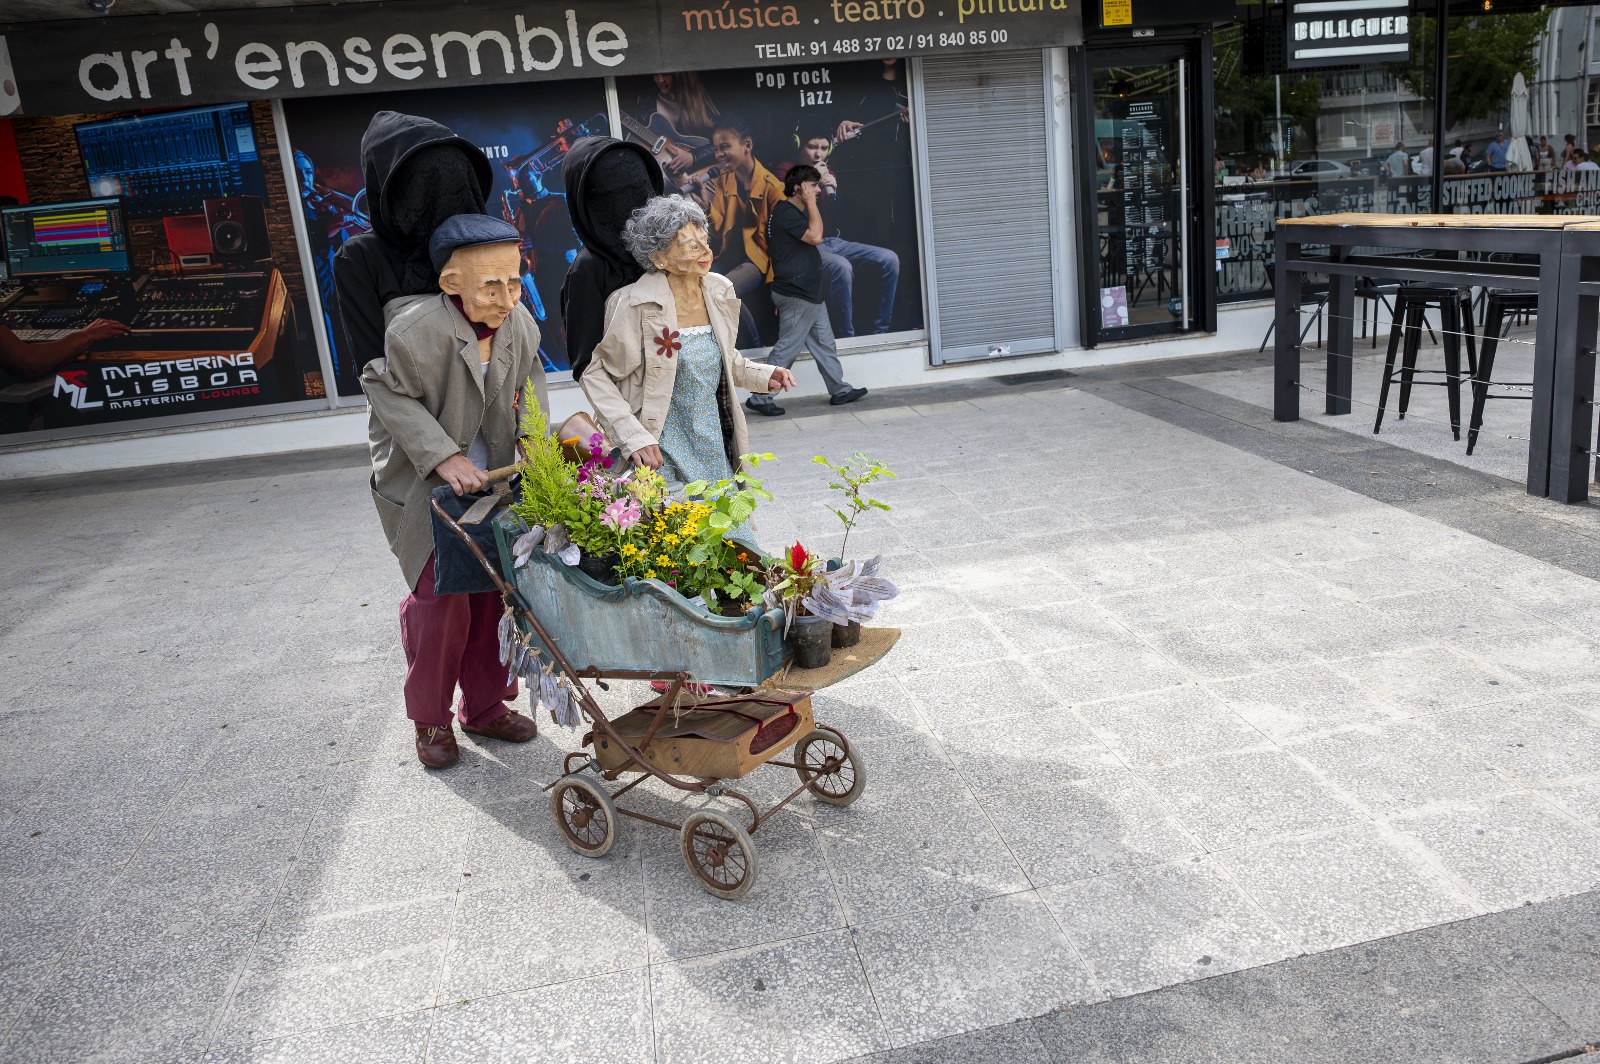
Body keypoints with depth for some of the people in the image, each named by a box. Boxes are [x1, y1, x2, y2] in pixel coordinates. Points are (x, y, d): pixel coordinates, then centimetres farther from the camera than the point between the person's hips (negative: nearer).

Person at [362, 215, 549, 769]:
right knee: (441, 599, -7)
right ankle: (430, 719, 15)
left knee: (492, 591, 8)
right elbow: (388, 393, -16)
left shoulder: (518, 323, -6)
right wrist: (441, 457, -24)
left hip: (488, 479, 6)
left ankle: (485, 706, 26)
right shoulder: (417, 328, -25)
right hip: (421, 485, -5)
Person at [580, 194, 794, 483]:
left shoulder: (719, 291, 2)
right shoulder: (637, 305, -16)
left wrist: (764, 376, 2)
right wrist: (633, 437, -19)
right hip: (662, 451, -6)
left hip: (716, 445, 6)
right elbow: (596, 376, -11)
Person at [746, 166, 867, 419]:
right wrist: (810, 202, -21)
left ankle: (840, 390, 24)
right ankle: (759, 398, 3)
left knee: (824, 343, 15)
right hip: (796, 296, -11)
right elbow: (815, 236, -27)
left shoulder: (796, 212, 16)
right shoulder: (786, 213, -17)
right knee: (786, 349, -5)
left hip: (809, 293, 11)